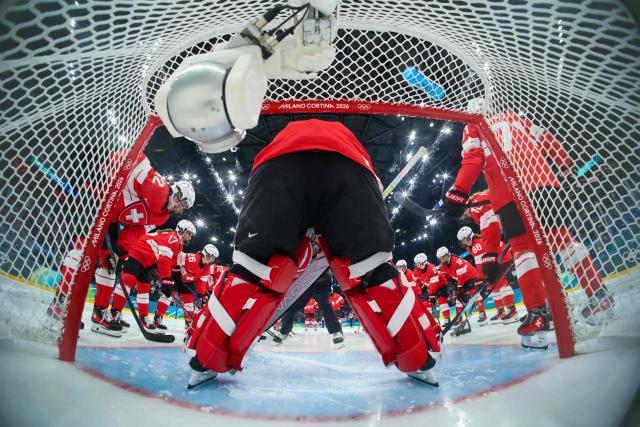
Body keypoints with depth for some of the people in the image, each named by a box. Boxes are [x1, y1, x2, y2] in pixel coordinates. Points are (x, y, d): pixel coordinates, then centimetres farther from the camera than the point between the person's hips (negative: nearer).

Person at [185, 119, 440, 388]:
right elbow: (373, 182, 37)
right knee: (373, 274, 10)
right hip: (347, 168, 0)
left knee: (253, 272, 9)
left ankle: (207, 362, 15)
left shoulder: (286, 133, 48)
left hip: (280, 167, 1)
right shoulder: (345, 133, 47)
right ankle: (417, 361, 16)